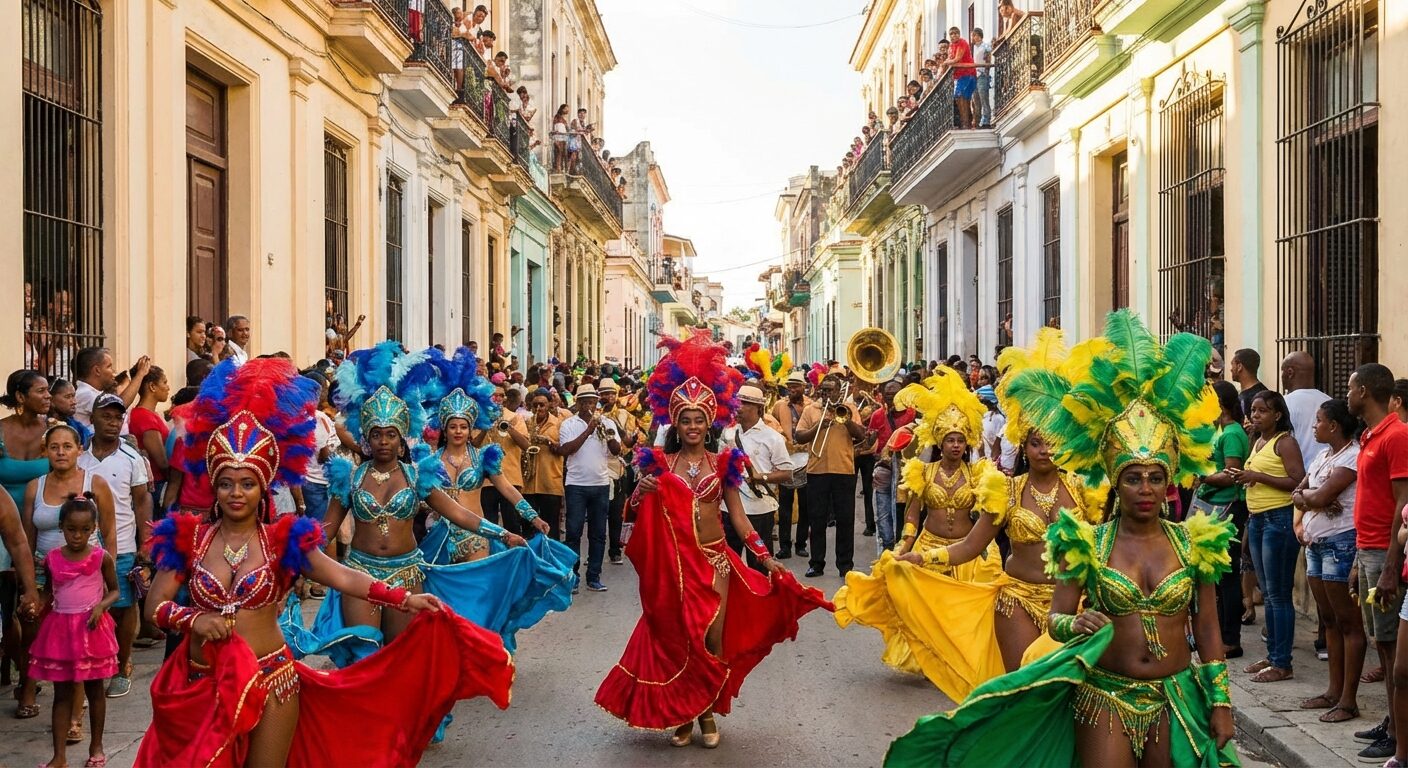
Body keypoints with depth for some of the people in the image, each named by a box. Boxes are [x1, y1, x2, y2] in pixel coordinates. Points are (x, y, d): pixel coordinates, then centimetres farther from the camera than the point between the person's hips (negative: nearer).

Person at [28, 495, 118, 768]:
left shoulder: (101, 557, -7)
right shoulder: (51, 559, -1)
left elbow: (114, 591, 2)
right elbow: (48, 591, 12)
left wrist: (100, 606, -15)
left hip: (92, 629, -2)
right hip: (60, 629, 2)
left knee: (94, 690, 10)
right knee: (62, 693, 5)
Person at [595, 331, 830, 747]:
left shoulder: (724, 461, 2)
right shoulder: (659, 462, 0)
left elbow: (737, 515, 3)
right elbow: (636, 513, 3)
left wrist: (765, 557, -3)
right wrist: (640, 493, -19)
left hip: (715, 561, 0)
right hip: (673, 562, 0)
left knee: (713, 639, 3)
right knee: (676, 637, 6)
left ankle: (708, 712, 18)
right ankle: (680, 714, 19)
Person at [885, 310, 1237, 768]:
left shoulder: (1193, 542, 1)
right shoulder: (1089, 543, -3)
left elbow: (1207, 630, 5)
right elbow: (1056, 619, -3)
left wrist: (1221, 700, 1)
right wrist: (1078, 624, -25)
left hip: (1176, 701, 2)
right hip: (1105, 696, -2)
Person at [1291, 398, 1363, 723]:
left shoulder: (1352, 456, -14)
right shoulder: (1323, 455, 15)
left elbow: (1321, 496, -20)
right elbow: (1297, 495, 10)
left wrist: (1305, 494, 0)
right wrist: (1313, 500, -10)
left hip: (1340, 543, -9)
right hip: (1315, 542, 9)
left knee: (1348, 622, -4)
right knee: (1329, 620, 13)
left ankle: (1348, 700, -2)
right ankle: (1334, 690, 20)